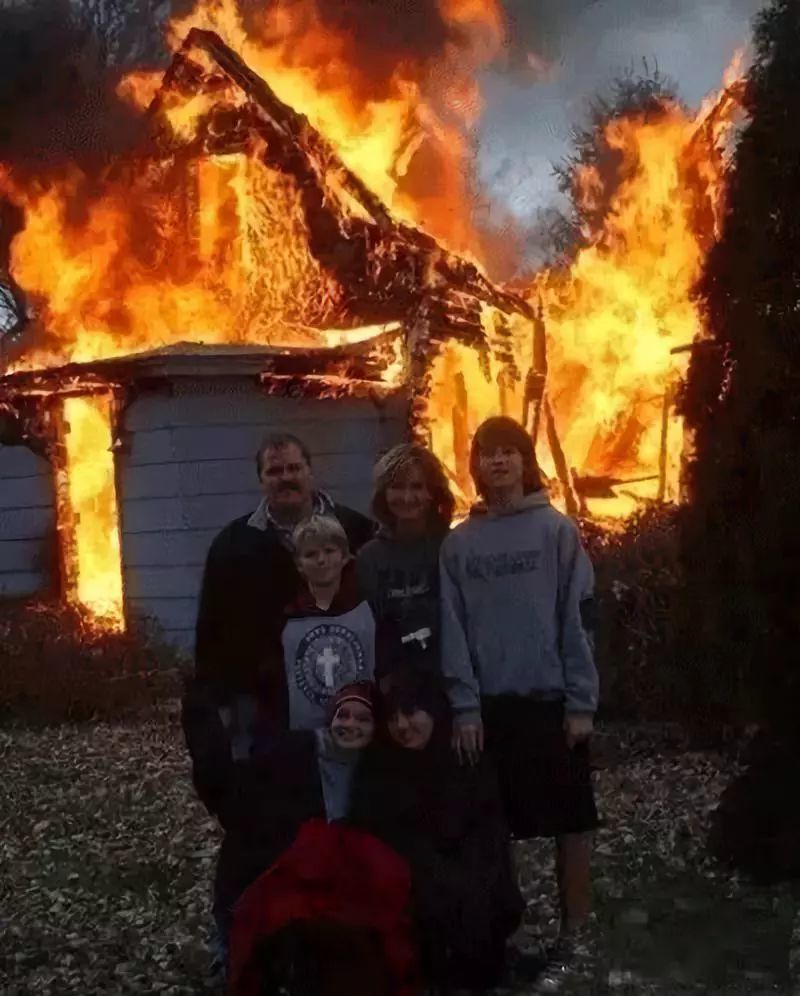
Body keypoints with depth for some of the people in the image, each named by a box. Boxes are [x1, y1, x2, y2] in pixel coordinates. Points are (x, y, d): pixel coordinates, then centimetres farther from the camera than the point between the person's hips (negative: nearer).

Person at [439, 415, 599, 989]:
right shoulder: (459, 543, 4)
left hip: (552, 699, -2)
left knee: (570, 822, 5)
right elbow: (452, 630, 2)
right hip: (490, 704, 2)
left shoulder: (557, 530, -3)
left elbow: (579, 619, -4)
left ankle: (573, 934, 17)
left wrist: (582, 703, -8)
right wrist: (464, 706, -5)